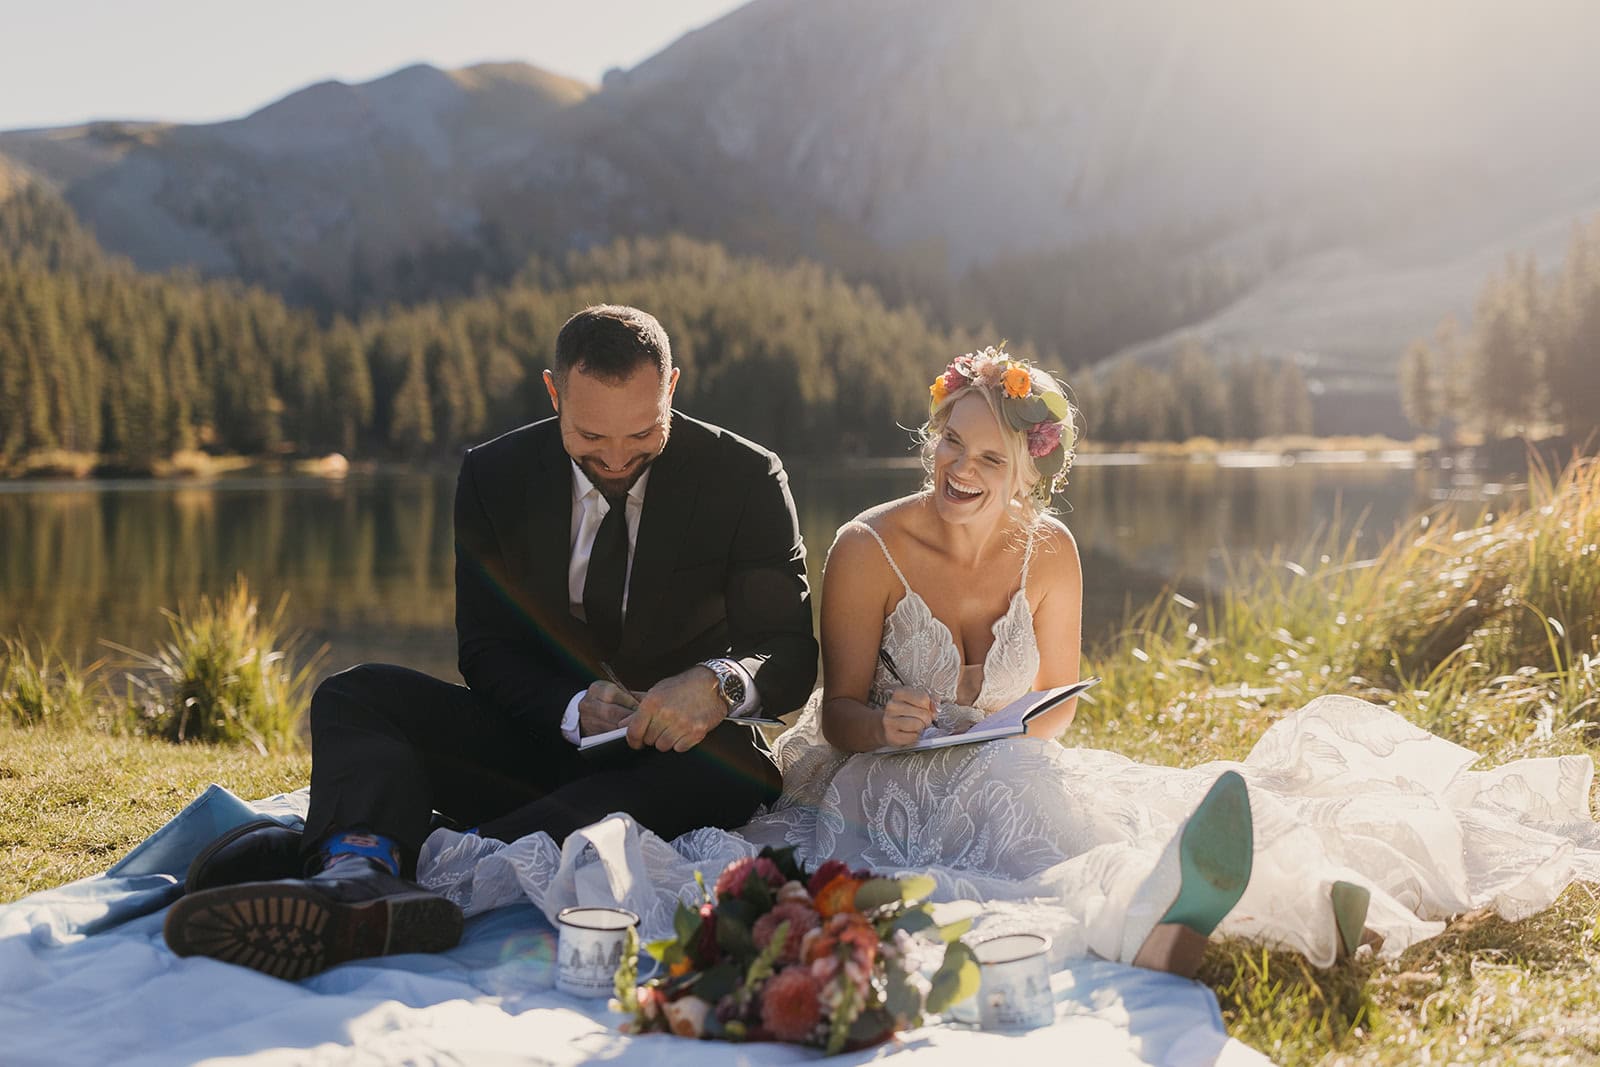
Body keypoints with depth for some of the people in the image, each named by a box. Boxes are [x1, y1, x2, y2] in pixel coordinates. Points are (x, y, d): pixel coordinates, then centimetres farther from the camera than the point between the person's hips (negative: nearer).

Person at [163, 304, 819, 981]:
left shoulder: (746, 480, -8)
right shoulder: (496, 476, -1)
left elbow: (790, 654, -10)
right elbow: (487, 650, -1)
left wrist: (720, 683, -35)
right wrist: (572, 709, -24)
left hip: (678, 750, -2)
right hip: (541, 736, 3)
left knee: (738, 771, -38)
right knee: (356, 695, -16)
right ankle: (362, 881, -53)